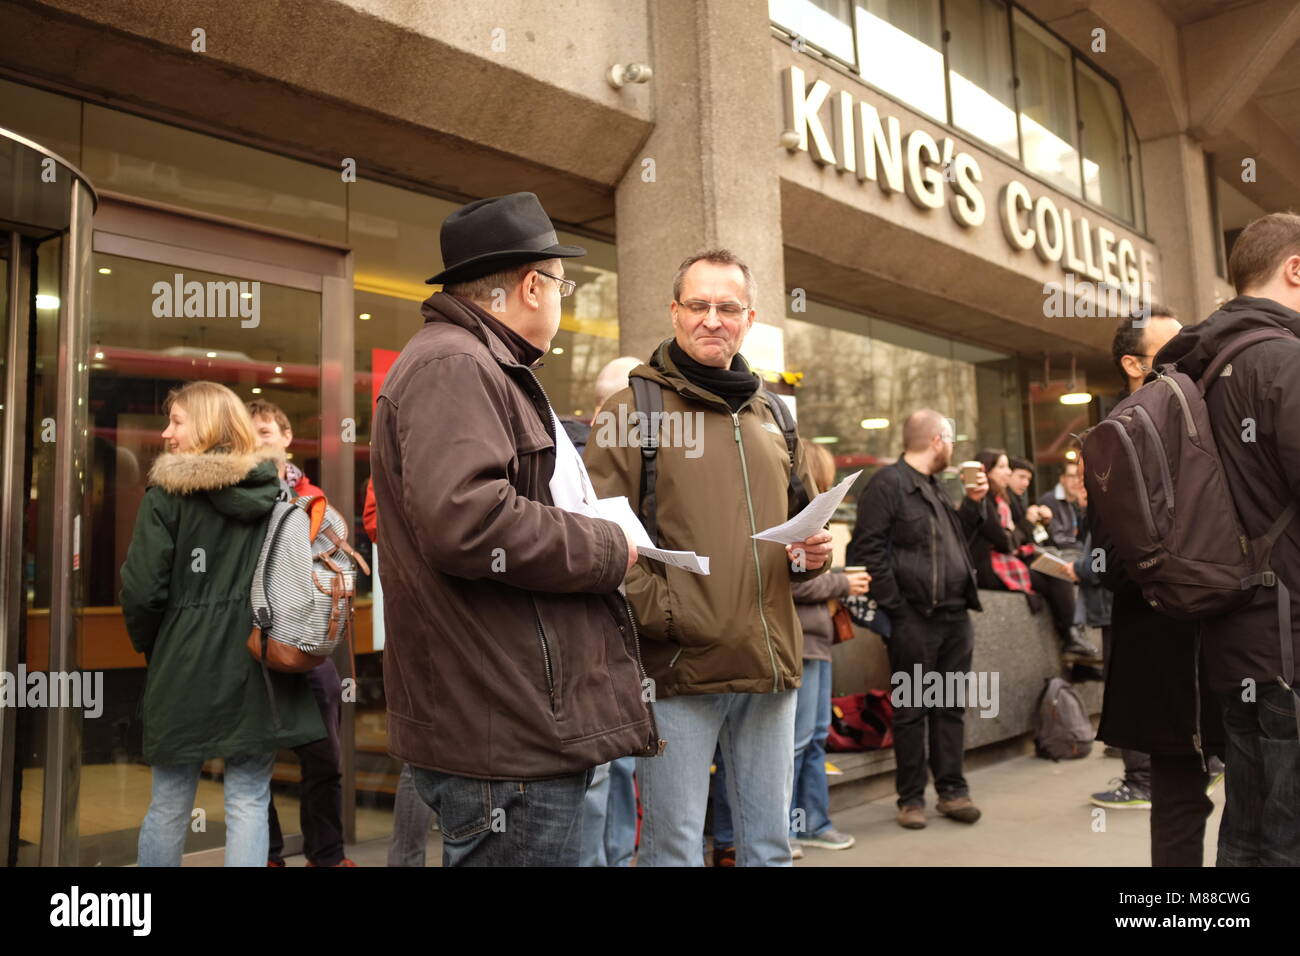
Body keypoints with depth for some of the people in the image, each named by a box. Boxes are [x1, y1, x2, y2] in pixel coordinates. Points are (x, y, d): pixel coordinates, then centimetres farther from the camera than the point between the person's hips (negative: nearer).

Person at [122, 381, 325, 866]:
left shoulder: (167, 493, -7)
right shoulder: (277, 493, 4)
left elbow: (143, 588, -10)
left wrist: (149, 645, 8)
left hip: (186, 664, -2)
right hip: (259, 664, 3)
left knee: (168, 806, 12)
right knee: (248, 803, 7)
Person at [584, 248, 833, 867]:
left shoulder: (771, 416, 16)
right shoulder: (635, 408, -1)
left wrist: (811, 555, 4)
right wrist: (663, 612, -18)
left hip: (771, 661, 5)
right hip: (678, 665, -5)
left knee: (770, 844, 16)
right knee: (674, 847, 5)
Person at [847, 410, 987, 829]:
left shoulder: (934, 487, 19)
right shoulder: (887, 483, -9)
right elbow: (867, 549, -16)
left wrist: (972, 502, 13)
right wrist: (897, 605, -17)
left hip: (955, 616, 8)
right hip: (915, 619, -8)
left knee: (951, 707, 12)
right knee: (912, 711, 2)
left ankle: (952, 790, 22)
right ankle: (911, 798, 12)